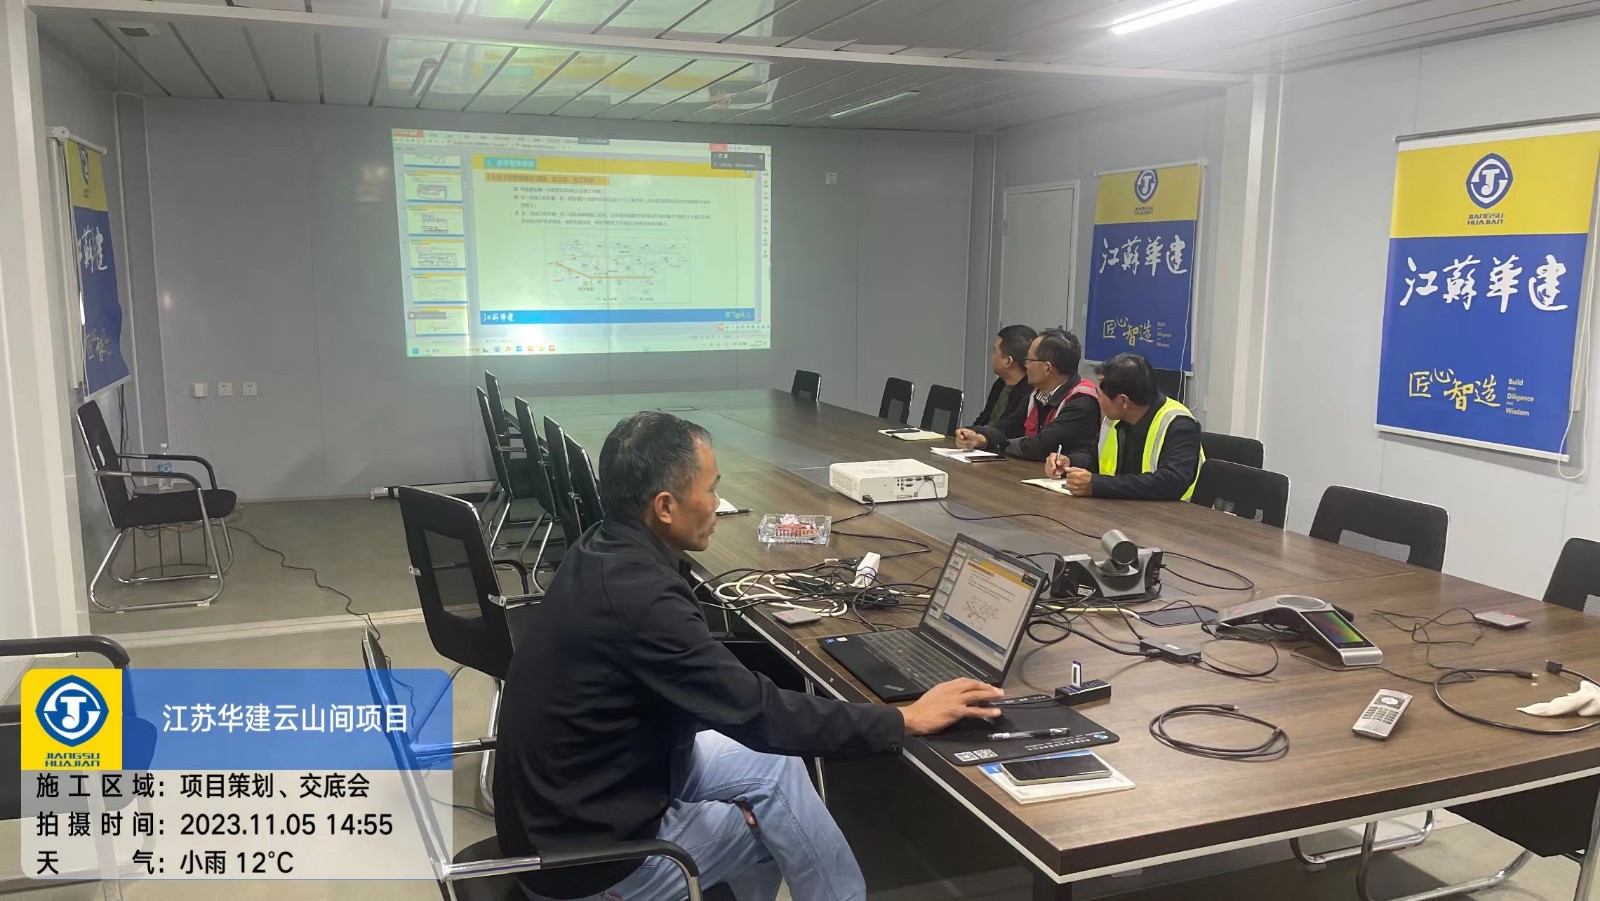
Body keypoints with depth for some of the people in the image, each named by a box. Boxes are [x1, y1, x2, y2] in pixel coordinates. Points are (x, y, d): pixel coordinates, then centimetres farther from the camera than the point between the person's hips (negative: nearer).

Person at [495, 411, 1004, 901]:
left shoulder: (602, 550, -2)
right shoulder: (637, 597, -31)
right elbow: (760, 714, -26)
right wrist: (906, 720, -18)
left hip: (572, 797, 8)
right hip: (586, 853, -8)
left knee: (769, 764, 11)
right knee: (781, 810, 5)